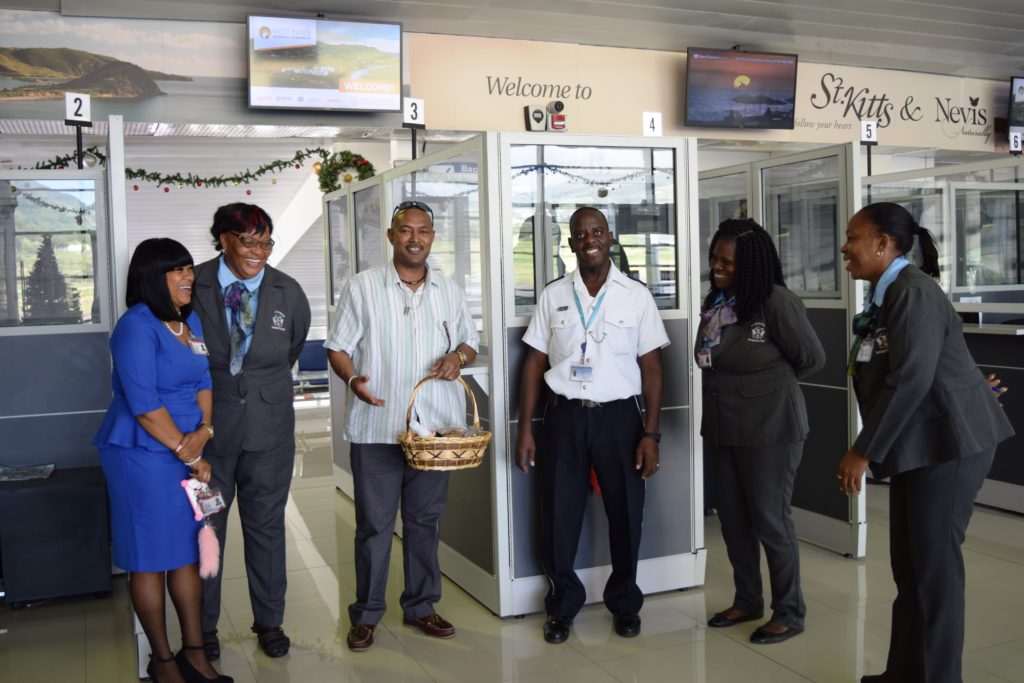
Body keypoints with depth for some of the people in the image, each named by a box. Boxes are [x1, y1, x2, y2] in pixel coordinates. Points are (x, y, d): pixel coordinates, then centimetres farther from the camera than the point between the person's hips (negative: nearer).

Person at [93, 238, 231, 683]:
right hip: (143, 454, -7)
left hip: (188, 451, 7)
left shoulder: (192, 322, 10)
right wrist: (184, 450, -12)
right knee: (150, 558, 4)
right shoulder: (137, 326, -14)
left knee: (189, 552, 12)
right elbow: (143, 404, -18)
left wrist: (204, 430, -6)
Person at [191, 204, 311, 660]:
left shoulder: (288, 292, 0)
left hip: (269, 427, 2)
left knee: (266, 526, 12)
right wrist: (207, 389, 6)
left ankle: (269, 623, 27)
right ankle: (203, 627, 27)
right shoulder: (194, 286, -7)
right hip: (208, 424, -1)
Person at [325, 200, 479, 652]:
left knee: (425, 521, 13)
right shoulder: (363, 287, -1)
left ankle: (420, 607, 27)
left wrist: (458, 356, -6)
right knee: (374, 525, 4)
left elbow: (469, 341, 17)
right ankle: (366, 614, 19)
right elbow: (338, 347, 1)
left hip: (434, 427, 3)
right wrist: (353, 379, -19)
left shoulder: (450, 291, 9)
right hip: (376, 428, -3)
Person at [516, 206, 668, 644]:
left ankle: (624, 604, 30)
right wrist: (525, 430, 1)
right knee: (559, 516, 6)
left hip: (618, 415, -1)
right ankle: (562, 606, 26)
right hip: (564, 415, 1)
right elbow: (534, 364, 5)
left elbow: (651, 367, 1)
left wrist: (651, 433, -5)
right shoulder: (553, 295, 4)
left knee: (626, 514, 8)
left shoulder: (636, 296, 1)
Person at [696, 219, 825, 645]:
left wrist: (771, 382, 5)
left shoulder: (777, 302, -16)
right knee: (732, 517, 14)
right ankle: (747, 601, 32)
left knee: (769, 519, 3)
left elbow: (812, 358, -6)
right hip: (723, 429, 7)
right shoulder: (714, 302, 4)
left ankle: (789, 613, 20)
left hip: (770, 430, -7)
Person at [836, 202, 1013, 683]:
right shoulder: (886, 295, 13)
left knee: (933, 564, -2)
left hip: (948, 443, -9)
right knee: (908, 565, 13)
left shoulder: (912, 291, -17)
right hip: (919, 445, 9)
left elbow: (911, 379, -24)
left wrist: (863, 452, -22)